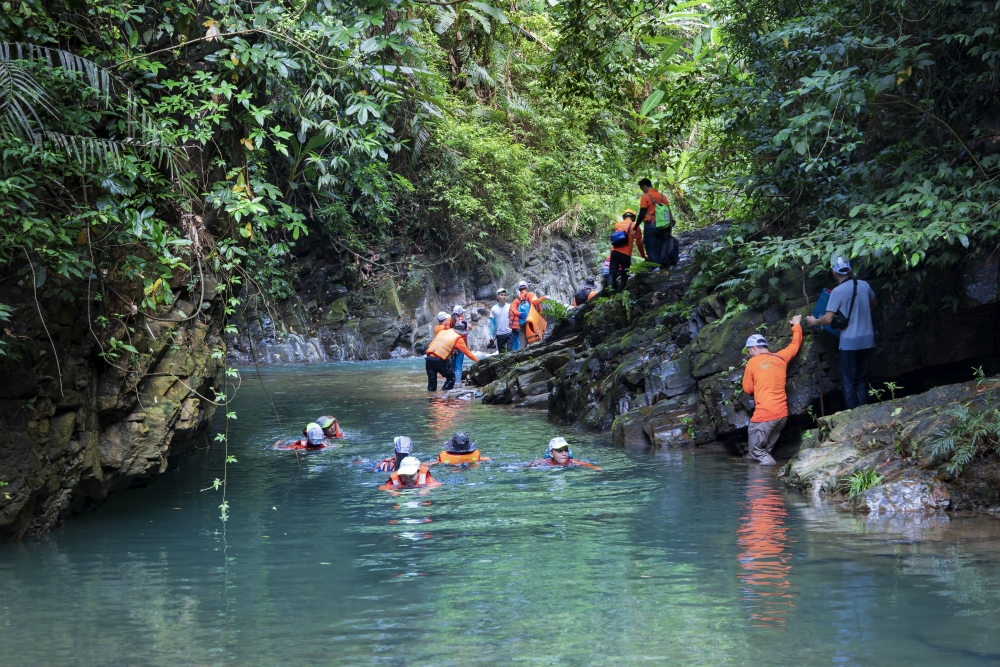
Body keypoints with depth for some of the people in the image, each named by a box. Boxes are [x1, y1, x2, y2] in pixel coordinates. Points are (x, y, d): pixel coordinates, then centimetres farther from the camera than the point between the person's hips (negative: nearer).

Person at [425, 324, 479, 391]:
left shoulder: (443, 331, 22)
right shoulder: (458, 339, 7)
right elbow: (468, 353, 15)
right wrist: (478, 361, 28)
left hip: (429, 358, 5)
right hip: (440, 360, -5)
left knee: (432, 382, 12)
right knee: (451, 379, 14)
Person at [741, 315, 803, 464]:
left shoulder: (752, 363, -2)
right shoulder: (781, 357, 10)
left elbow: (748, 389, 6)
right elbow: (795, 344, 29)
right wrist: (796, 326, 46)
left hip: (764, 414, -6)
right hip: (782, 413, 6)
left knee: (756, 450, -4)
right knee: (765, 448, 17)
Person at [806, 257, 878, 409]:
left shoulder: (838, 291, -14)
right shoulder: (864, 285, 2)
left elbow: (828, 319, -16)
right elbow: (875, 302, 22)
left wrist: (814, 321, 3)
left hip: (849, 341, -5)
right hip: (867, 339, 5)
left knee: (848, 380, 6)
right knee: (862, 378, 16)